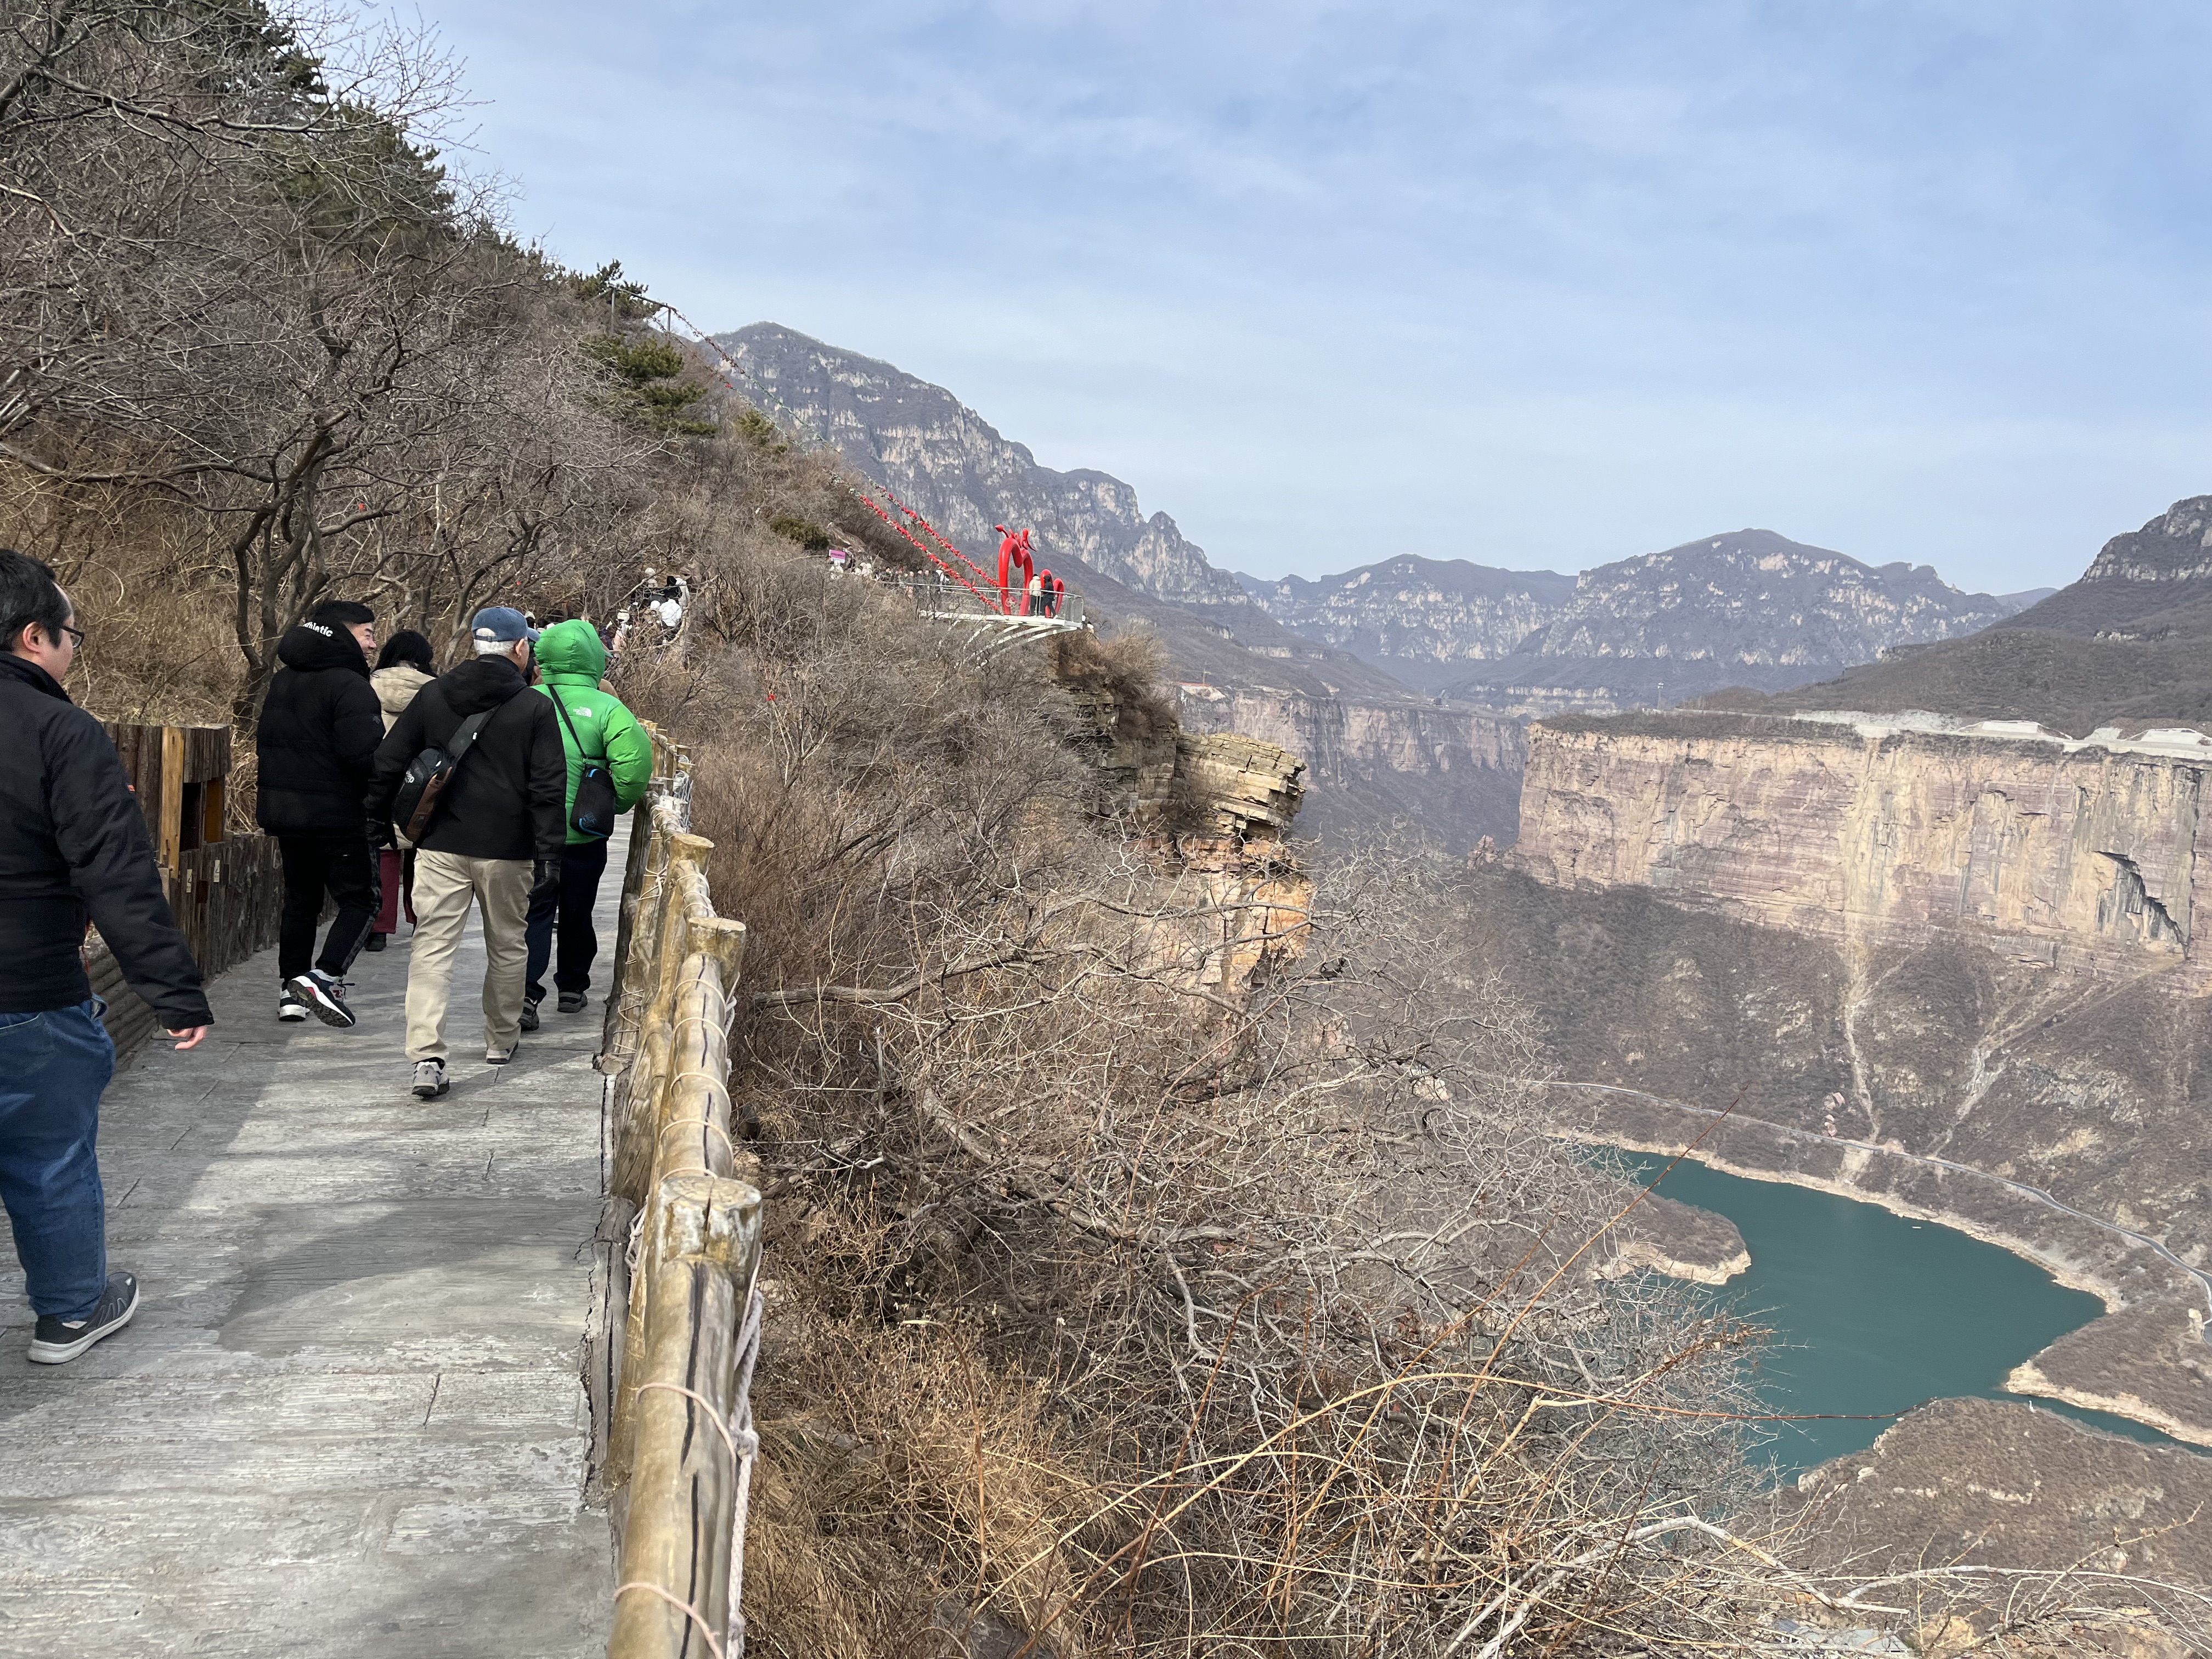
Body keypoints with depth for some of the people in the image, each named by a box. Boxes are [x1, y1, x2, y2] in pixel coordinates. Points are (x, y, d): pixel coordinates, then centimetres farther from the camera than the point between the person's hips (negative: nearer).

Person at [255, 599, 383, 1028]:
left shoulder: (282, 681, 13)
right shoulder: (348, 685, -16)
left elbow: (264, 743, 18)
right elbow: (364, 754, -24)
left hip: (283, 810, 8)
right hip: (337, 813, -8)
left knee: (300, 898, 17)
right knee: (359, 898, -1)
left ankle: (292, 988, 17)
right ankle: (325, 976, -16)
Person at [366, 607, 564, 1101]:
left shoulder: (431, 696, 6)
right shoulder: (535, 709, -3)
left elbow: (388, 761, 9)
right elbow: (548, 788, -6)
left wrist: (377, 819, 20)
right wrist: (549, 854, -4)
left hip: (440, 847, 2)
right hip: (507, 851, -2)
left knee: (432, 948, -1)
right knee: (506, 946, 15)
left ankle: (427, 1058, -13)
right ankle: (501, 1041, 30)